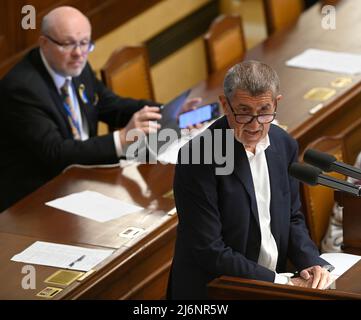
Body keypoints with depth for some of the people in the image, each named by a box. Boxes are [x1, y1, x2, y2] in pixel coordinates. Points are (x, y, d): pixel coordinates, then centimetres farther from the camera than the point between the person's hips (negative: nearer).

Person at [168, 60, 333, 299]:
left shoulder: (285, 145, 4)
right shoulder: (198, 157, -16)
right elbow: (209, 252, -16)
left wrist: (311, 263, -3)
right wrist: (280, 281, -14)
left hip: (273, 284, 6)